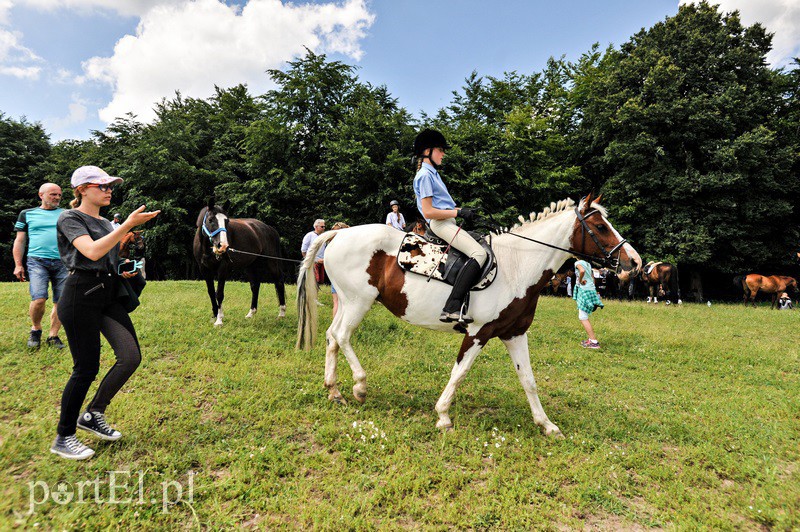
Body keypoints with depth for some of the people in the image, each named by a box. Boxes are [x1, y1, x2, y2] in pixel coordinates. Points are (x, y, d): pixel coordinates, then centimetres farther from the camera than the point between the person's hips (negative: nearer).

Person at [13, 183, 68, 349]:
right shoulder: (27, 214, 14)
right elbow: (20, 241, 12)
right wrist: (18, 265, 5)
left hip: (62, 262, 2)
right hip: (37, 261, -2)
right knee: (38, 299, -16)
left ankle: (53, 336, 12)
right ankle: (35, 330, 9)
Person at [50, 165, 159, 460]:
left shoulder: (106, 223, 17)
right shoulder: (70, 218, -5)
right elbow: (92, 251, -24)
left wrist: (122, 272, 8)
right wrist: (128, 225, -26)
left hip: (109, 295, 7)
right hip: (81, 295, -7)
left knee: (131, 357, -4)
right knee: (87, 368, -3)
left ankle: (93, 414, 17)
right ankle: (63, 438, 16)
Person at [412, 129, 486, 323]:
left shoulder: (432, 173, 22)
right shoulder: (425, 175, -9)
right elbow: (428, 211, -17)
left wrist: (462, 210, 14)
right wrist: (458, 213, -16)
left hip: (447, 221, 11)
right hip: (440, 224, -11)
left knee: (484, 243, 13)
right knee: (479, 253, -24)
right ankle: (452, 308, -32)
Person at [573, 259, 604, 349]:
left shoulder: (578, 263, -8)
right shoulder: (587, 264, 18)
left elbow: (582, 270, -30)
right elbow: (593, 278, 21)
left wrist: (580, 281, -16)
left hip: (584, 290, -9)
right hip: (591, 290, 9)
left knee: (583, 318, -6)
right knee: (582, 317, 18)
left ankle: (594, 342, -9)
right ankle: (591, 339, 18)